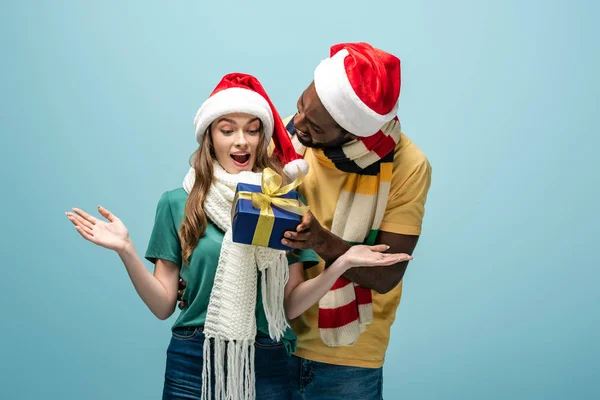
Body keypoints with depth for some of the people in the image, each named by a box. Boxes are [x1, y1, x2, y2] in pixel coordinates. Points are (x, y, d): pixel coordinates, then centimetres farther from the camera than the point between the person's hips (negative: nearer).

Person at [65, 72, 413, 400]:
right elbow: (164, 305, -2)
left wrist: (342, 264, -15)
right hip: (192, 364, -1)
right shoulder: (177, 203, 0)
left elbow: (290, 304, -1)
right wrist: (126, 251, -16)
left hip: (266, 367, 1)